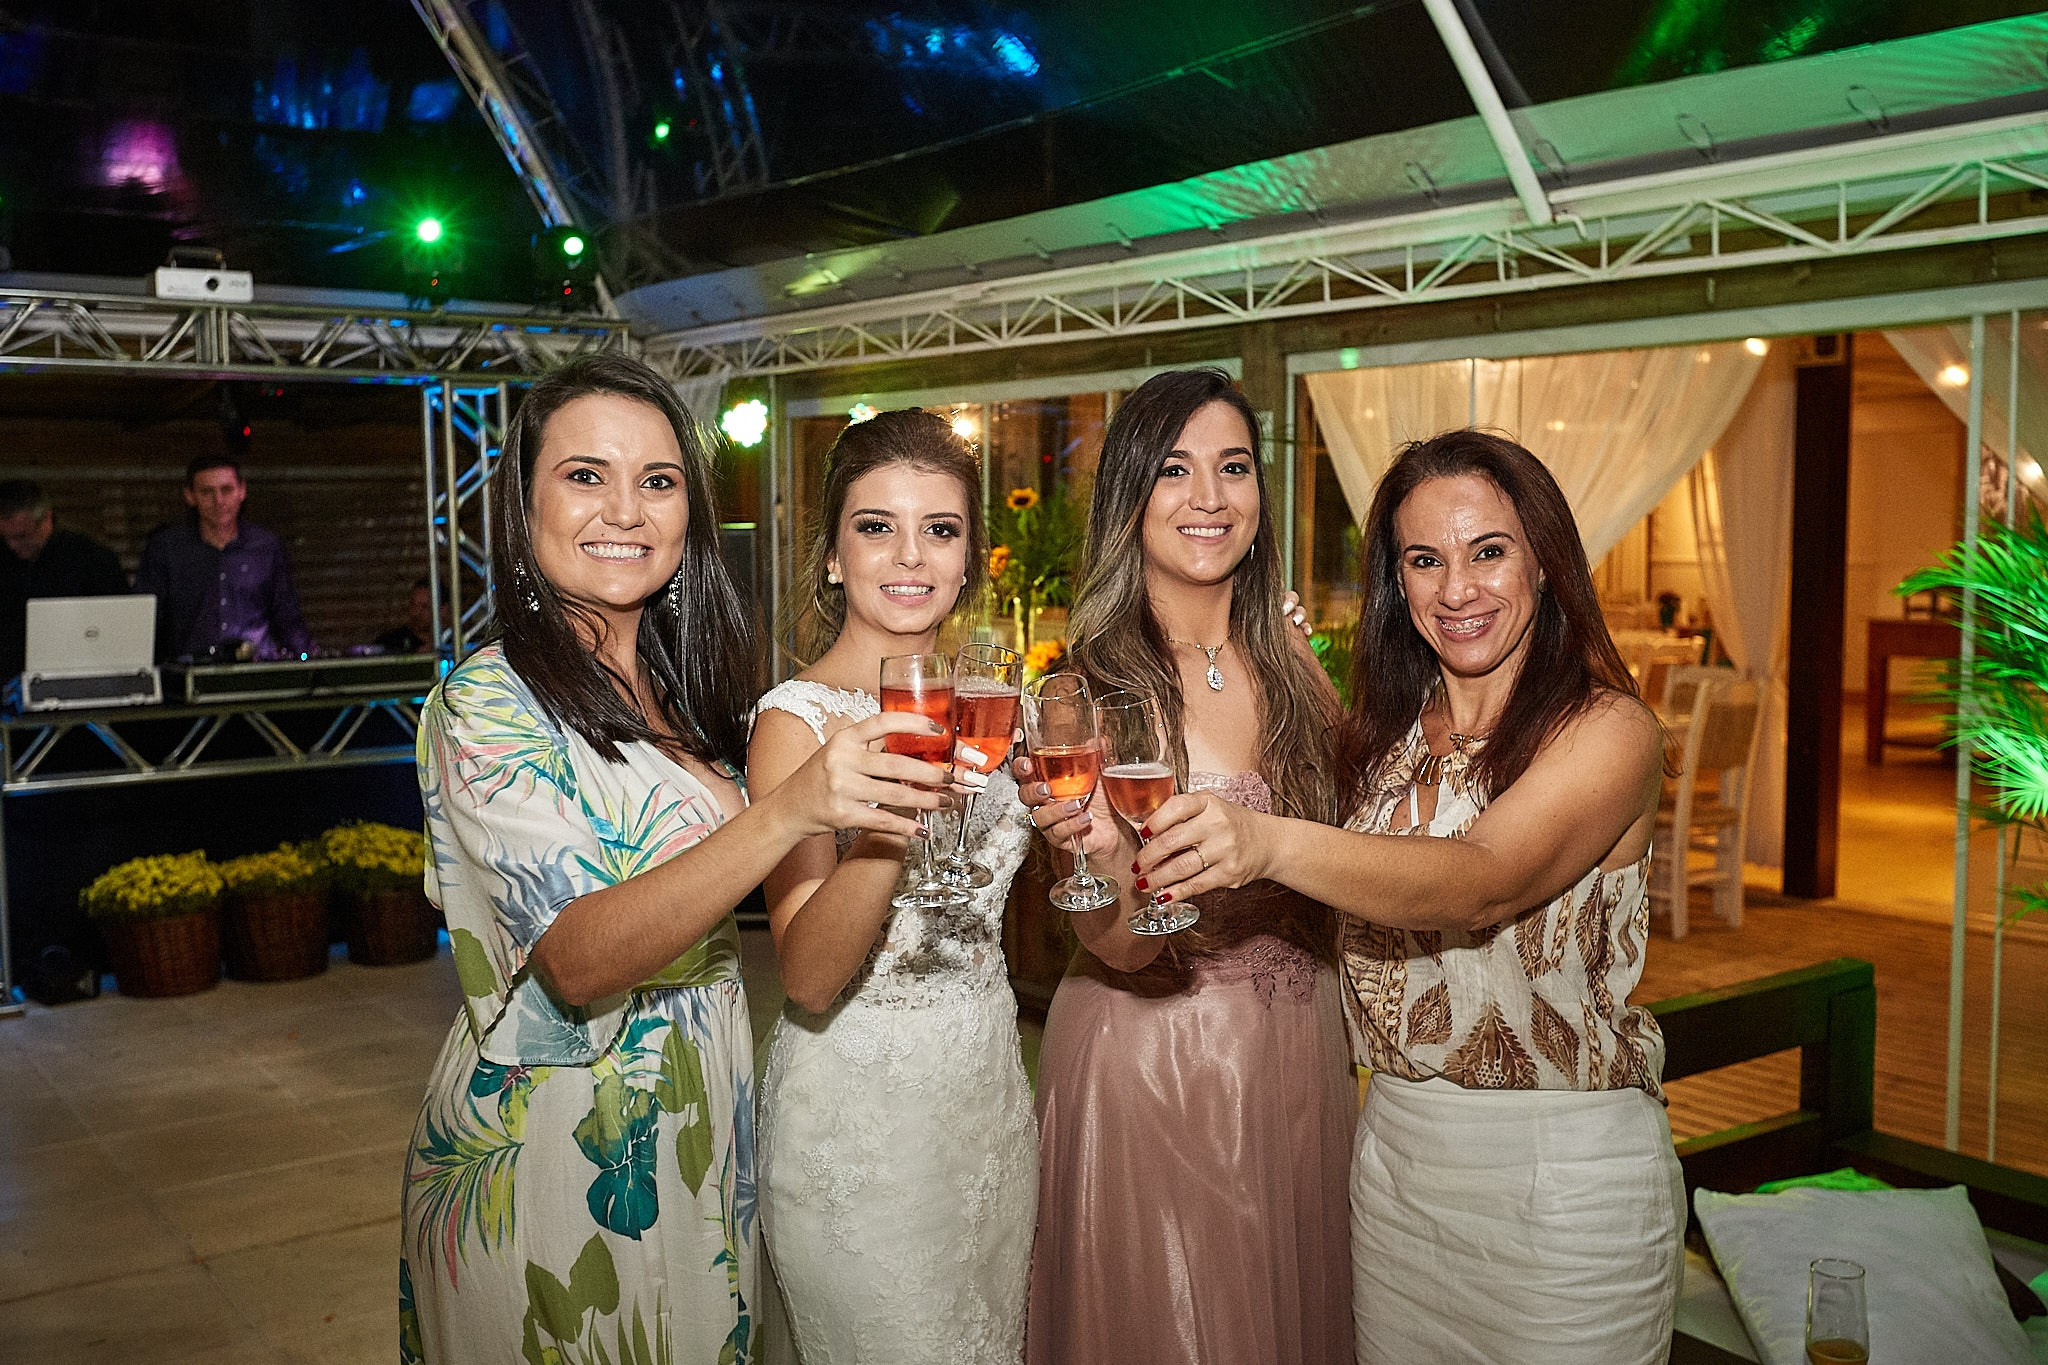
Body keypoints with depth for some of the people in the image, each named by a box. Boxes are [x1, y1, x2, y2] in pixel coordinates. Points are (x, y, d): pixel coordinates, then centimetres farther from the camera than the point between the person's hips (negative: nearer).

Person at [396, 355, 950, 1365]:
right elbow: (575, 960, -29)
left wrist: (873, 795, 3)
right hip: (554, 1148, -7)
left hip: (701, 1122, 7)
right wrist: (787, 813, -40)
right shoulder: (488, 703, -17)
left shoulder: (682, 689, 5)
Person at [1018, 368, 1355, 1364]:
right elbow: (1127, 949, -19)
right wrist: (1109, 861, -38)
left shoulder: (1292, 666, -2)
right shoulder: (1093, 686, -14)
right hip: (1146, 1056, -4)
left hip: (1299, 1050, 4)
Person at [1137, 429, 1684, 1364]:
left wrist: (1273, 844, -45)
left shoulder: (1608, 728, -13)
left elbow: (1484, 881, -28)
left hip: (1565, 1176, -5)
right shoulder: (1386, 730, 6)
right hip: (1395, 1145, 5)